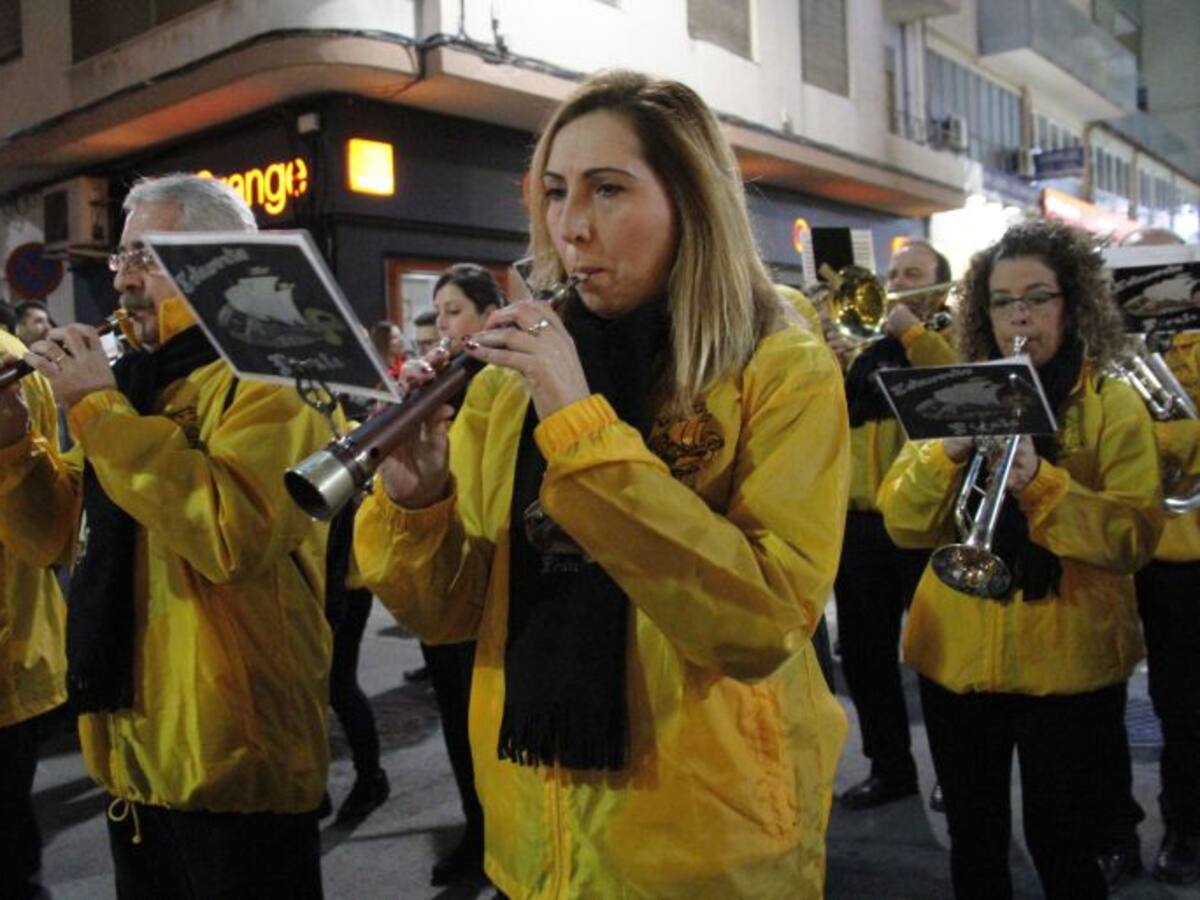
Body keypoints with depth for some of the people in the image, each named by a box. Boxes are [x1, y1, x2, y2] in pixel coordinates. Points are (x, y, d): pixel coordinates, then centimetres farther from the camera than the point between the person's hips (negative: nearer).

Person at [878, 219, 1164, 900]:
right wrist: (948, 452, -21)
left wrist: (1040, 483, -29)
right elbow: (902, 523, -4)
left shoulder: (1113, 402, -3)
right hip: (956, 653, 3)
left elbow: (1135, 538, -14)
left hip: (1067, 661, -3)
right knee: (972, 841, 16)